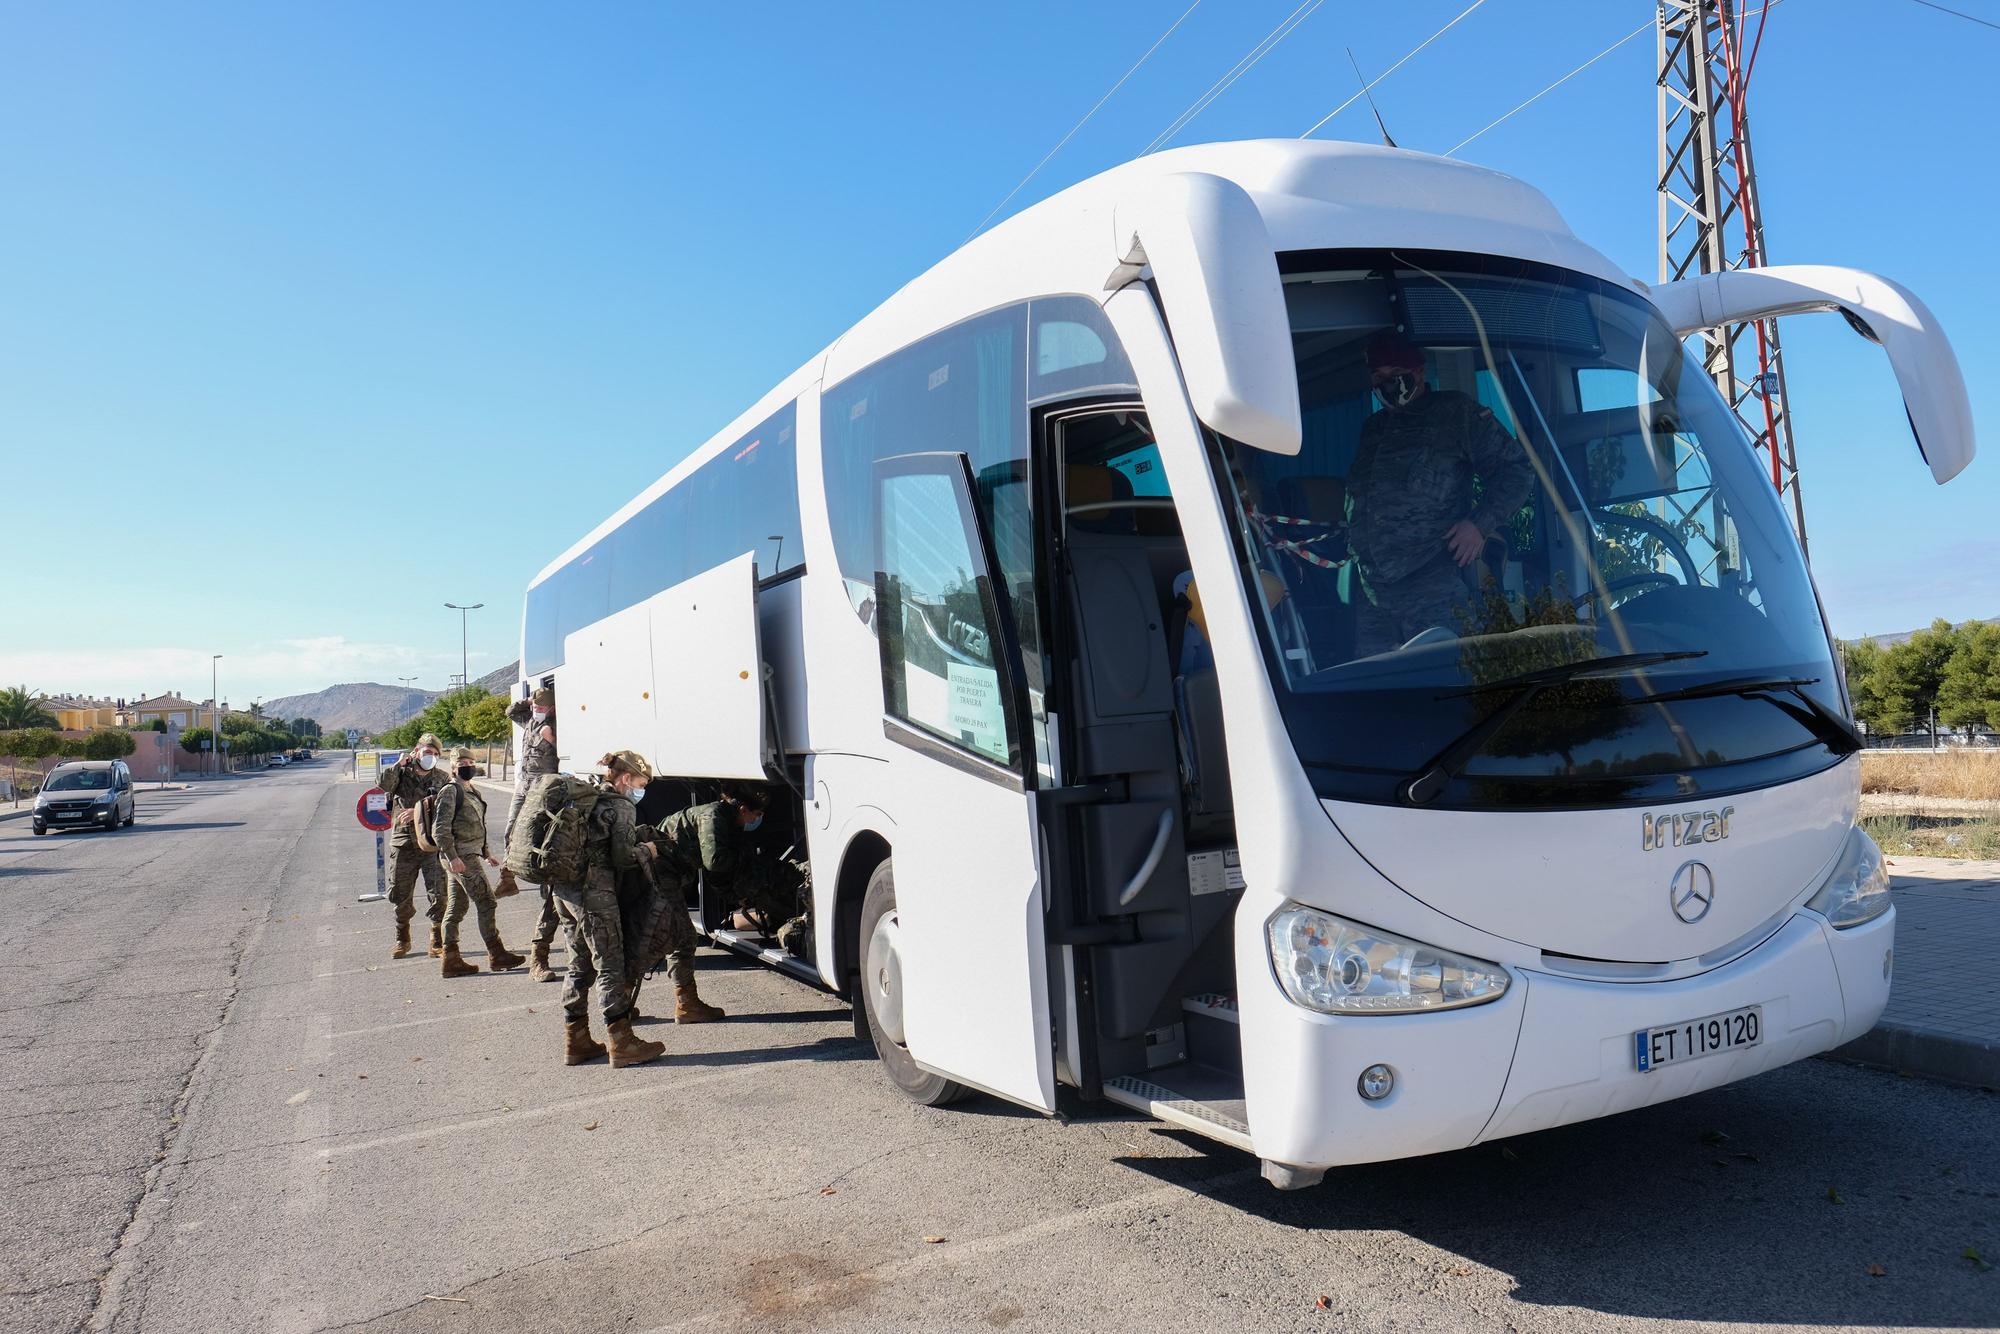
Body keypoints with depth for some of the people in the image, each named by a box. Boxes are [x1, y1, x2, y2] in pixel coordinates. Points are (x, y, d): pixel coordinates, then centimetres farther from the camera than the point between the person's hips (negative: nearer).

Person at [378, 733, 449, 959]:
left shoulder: (441, 778, 7)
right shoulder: (401, 773, 7)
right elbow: (382, 785, -12)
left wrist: (419, 812, -16)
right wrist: (399, 764, -11)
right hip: (403, 844, 1)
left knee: (439, 894, -5)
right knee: (400, 894, 9)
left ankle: (438, 943, 4)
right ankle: (402, 940, 27)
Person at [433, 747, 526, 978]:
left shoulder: (473, 792, 18)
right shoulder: (450, 791, -9)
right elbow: (441, 828, -16)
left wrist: (486, 854, 26)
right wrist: (452, 857, -22)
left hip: (469, 855, 9)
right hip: (460, 857, -9)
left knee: (456, 908, 10)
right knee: (486, 901, -8)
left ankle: (451, 959, 13)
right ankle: (496, 955, -4)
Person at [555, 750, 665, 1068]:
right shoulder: (620, 807, -8)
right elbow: (623, 858, -12)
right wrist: (647, 850, 4)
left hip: (564, 890, 9)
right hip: (595, 893, -9)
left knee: (580, 966, 15)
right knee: (611, 967, -3)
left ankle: (575, 1041, 20)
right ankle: (621, 1042, 1)